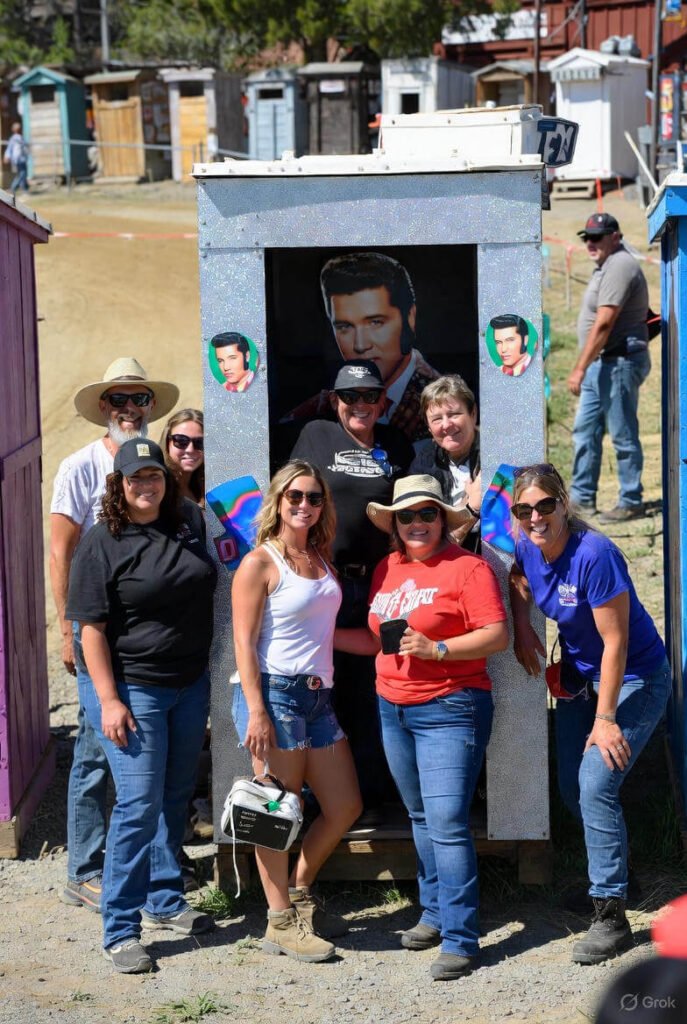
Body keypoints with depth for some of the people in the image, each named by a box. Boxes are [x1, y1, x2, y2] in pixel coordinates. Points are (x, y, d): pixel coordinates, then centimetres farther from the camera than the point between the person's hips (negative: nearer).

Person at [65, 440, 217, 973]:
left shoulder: (191, 522, 3)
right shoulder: (102, 545, -11)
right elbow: (92, 628, -12)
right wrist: (108, 700, -17)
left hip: (191, 685, 6)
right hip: (133, 690, -6)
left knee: (175, 798, 15)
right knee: (139, 804, -8)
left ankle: (164, 900, 31)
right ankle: (120, 931, -1)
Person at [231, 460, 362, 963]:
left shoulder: (322, 559, 14)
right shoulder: (259, 563, -6)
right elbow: (244, 642, -11)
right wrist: (256, 712, -18)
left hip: (318, 695, 8)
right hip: (276, 693, -8)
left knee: (345, 807, 10)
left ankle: (299, 895, 28)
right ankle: (281, 923, 9)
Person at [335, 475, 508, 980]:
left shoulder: (467, 567, -8)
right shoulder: (386, 570, 12)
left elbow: (498, 635, -13)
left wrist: (437, 648, -22)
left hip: (449, 710, -7)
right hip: (393, 709, 7)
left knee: (447, 822, -12)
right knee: (422, 817, 16)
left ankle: (460, 940, -9)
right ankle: (435, 912, 29)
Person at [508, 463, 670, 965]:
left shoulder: (594, 555, -29)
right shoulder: (528, 548, -8)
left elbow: (615, 643, -26)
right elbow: (520, 582, 19)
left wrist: (606, 719, -22)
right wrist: (522, 629, 2)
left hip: (635, 678, -8)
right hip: (579, 676, 8)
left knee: (596, 788, -18)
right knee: (573, 791, 11)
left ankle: (612, 917, -10)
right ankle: (605, 876, 35)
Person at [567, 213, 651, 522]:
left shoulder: (619, 267, -16)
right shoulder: (607, 266, 17)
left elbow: (603, 325, -22)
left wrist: (580, 368, -22)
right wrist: (585, 368, 17)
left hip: (619, 363, -11)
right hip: (601, 363, 11)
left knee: (623, 436, -3)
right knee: (585, 431, 13)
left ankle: (631, 503, 4)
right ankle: (582, 498, 20)